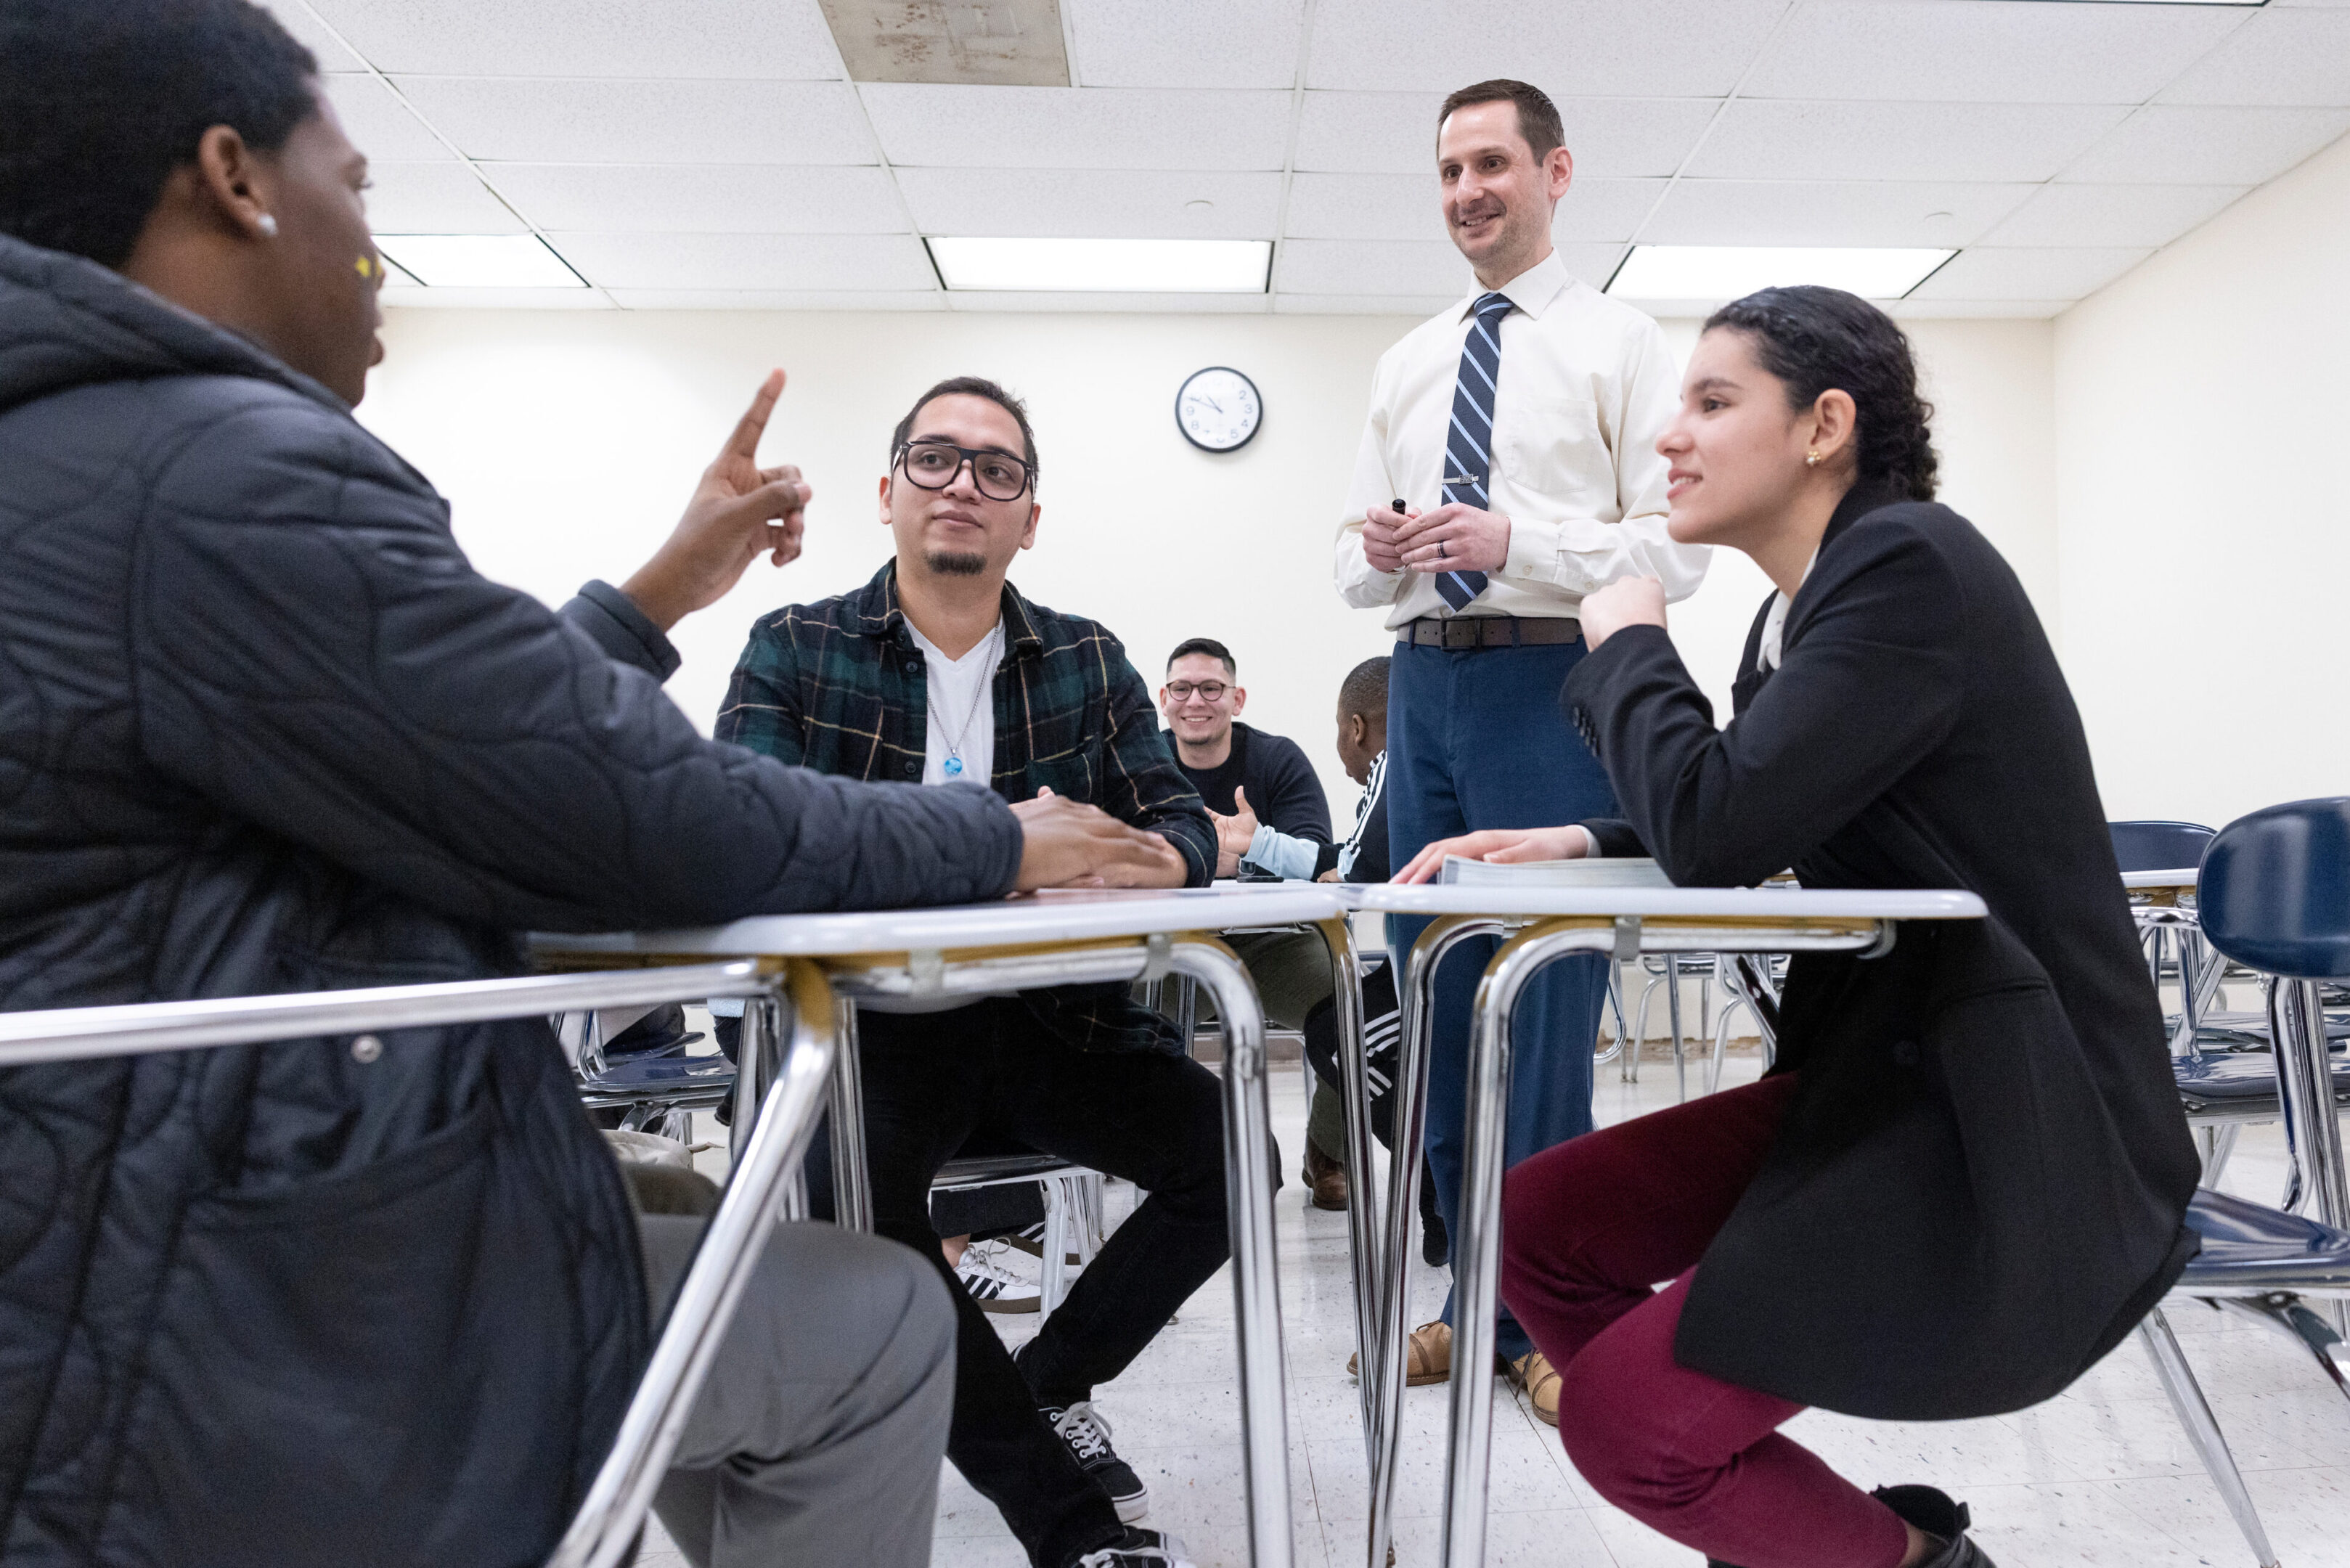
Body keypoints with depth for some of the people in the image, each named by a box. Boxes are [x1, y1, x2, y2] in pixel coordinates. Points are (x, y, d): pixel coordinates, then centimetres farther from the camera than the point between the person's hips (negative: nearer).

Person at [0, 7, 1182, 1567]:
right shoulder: (231, 475, -21)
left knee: (704, 1225, 26)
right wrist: (1001, 838, -6)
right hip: (227, 1369, -10)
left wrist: (664, 591, 19)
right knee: (878, 1325, 5)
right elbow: (664, 823, -21)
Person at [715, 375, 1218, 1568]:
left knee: (1230, 1149, -16)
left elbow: (1183, 821, 4)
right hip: (871, 1020, -2)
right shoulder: (793, 651, 2)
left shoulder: (1091, 662, 10)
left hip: (1051, 1012, 3)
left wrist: (1145, 860, -24)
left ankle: (1047, 1383, 11)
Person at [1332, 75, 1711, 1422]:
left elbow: (1677, 547, -5)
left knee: (1547, 1005, -5)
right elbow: (1358, 566, 18)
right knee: (1438, 997, 8)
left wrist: (1513, 538, -18)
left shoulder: (1621, 345, 4)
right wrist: (1380, 553, -5)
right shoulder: (1410, 363, 19)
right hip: (1425, 681, 6)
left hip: (1553, 680, -5)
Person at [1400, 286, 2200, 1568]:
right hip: (1887, 1074, 9)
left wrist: (1628, 642, -8)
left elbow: (1713, 827, -26)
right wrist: (1576, 841, 2)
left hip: (2010, 1127, -9)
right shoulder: (1804, 602, 10)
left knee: (1620, 1410, -13)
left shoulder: (1911, 564, -17)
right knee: (1533, 1223, 5)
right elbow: (1739, 828, 19)